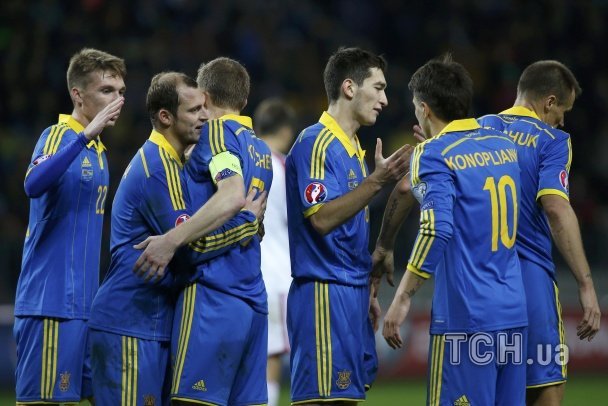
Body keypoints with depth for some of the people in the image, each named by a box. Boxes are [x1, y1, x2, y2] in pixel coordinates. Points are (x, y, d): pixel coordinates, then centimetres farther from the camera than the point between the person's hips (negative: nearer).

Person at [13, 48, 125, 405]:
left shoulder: (98, 151, 17)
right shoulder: (58, 136, -8)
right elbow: (34, 184, -30)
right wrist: (87, 134, -34)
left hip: (84, 304, 9)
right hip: (51, 302, -9)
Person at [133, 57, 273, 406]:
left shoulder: (217, 132, -5)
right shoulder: (262, 149, 19)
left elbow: (232, 196, -22)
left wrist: (172, 240, -25)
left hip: (213, 295, -8)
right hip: (254, 300, 8)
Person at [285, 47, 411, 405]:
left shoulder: (351, 147, 17)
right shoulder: (316, 144, -11)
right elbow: (321, 218, -22)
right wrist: (376, 181, -28)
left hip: (351, 293, 10)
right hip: (325, 294, -10)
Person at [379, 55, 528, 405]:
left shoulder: (435, 155, -8)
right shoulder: (504, 146, 13)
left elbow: (437, 229, -20)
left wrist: (403, 298, -15)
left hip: (465, 317, -7)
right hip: (514, 313, 7)